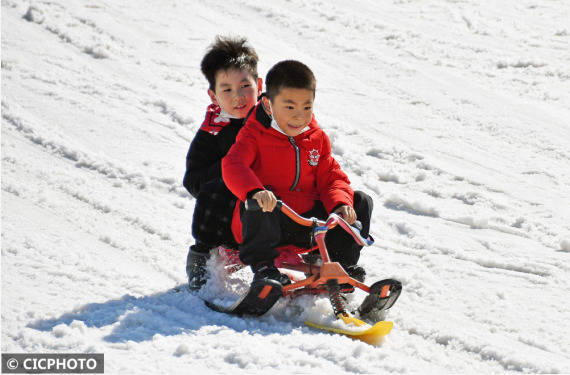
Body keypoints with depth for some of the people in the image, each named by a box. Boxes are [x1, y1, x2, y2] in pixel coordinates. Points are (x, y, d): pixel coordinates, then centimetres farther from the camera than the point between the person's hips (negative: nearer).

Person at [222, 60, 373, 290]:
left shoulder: (317, 138, 8)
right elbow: (233, 165, -26)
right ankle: (262, 266, -25)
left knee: (361, 202, -3)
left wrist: (340, 204, -15)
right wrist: (255, 191, -48)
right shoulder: (255, 134, -8)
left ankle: (341, 262, 3)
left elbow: (332, 177, 9)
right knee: (257, 203, -38)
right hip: (267, 223, -5)